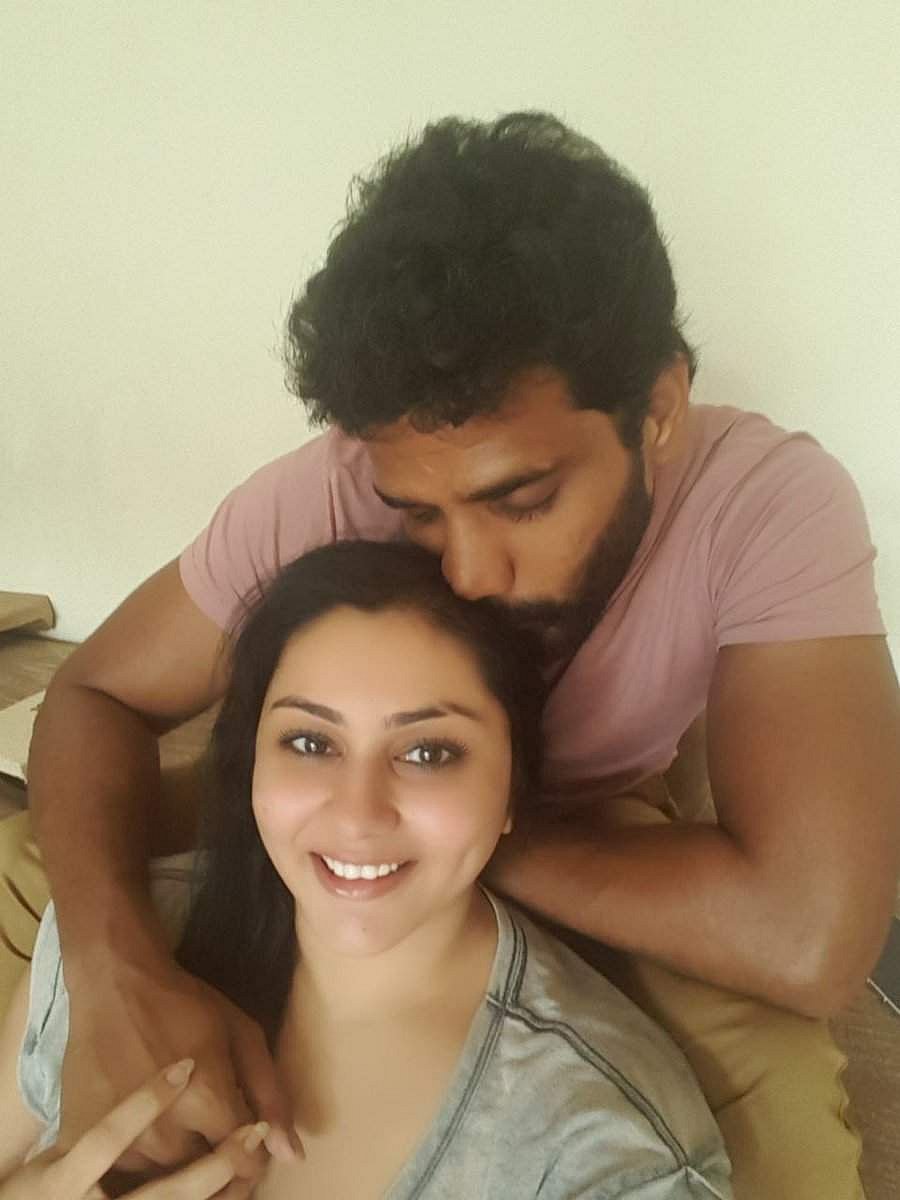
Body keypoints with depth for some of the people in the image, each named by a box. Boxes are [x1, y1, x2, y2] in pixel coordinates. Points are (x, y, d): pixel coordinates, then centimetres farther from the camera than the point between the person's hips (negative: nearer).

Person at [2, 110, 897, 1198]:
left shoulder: (775, 505, -35)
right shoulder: (327, 493, -29)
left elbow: (807, 939, -42)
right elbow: (97, 694, -19)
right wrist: (116, 968, -39)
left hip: (624, 833, -1)